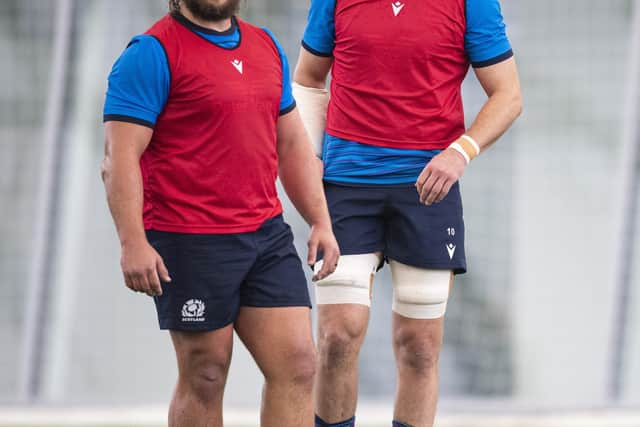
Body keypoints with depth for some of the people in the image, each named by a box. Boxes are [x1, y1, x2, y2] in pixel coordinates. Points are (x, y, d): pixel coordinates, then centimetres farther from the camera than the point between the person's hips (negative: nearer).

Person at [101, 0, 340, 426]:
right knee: (206, 376, 1)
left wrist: (321, 222, 15)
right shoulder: (154, 53, -8)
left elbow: (293, 143, 22)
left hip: (266, 232, 6)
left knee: (298, 366, -2)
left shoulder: (266, 46, 14)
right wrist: (133, 243, -22)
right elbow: (120, 159, -14)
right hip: (190, 243, -6)